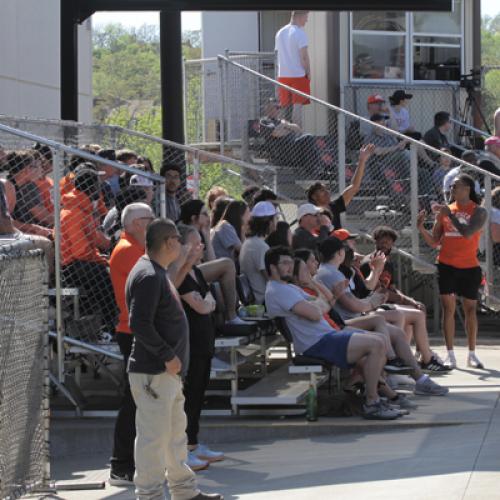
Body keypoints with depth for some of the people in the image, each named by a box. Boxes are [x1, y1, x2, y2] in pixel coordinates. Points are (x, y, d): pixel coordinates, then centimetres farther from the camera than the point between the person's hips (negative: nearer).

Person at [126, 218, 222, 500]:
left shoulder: (158, 273, 15)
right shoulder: (148, 276, -18)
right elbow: (139, 324, -26)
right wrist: (168, 356, -20)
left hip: (168, 371, 11)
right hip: (152, 371, -11)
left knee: (176, 432, 19)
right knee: (154, 435, -5)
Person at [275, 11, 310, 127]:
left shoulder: (280, 33, 12)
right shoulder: (300, 33, -10)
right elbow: (304, 56, -15)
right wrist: (308, 73, -4)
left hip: (282, 75, 6)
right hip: (298, 75, -6)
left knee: (287, 107, 11)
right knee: (298, 105, -6)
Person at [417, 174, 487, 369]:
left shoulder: (478, 211, -3)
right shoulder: (445, 210, 7)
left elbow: (468, 233, -21)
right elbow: (434, 242, 9)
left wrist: (450, 214, -20)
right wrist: (421, 228, -8)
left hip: (469, 267, -2)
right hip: (447, 266, 2)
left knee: (470, 309, 6)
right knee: (448, 308, -2)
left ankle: (472, 355, 16)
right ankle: (450, 355, 0)